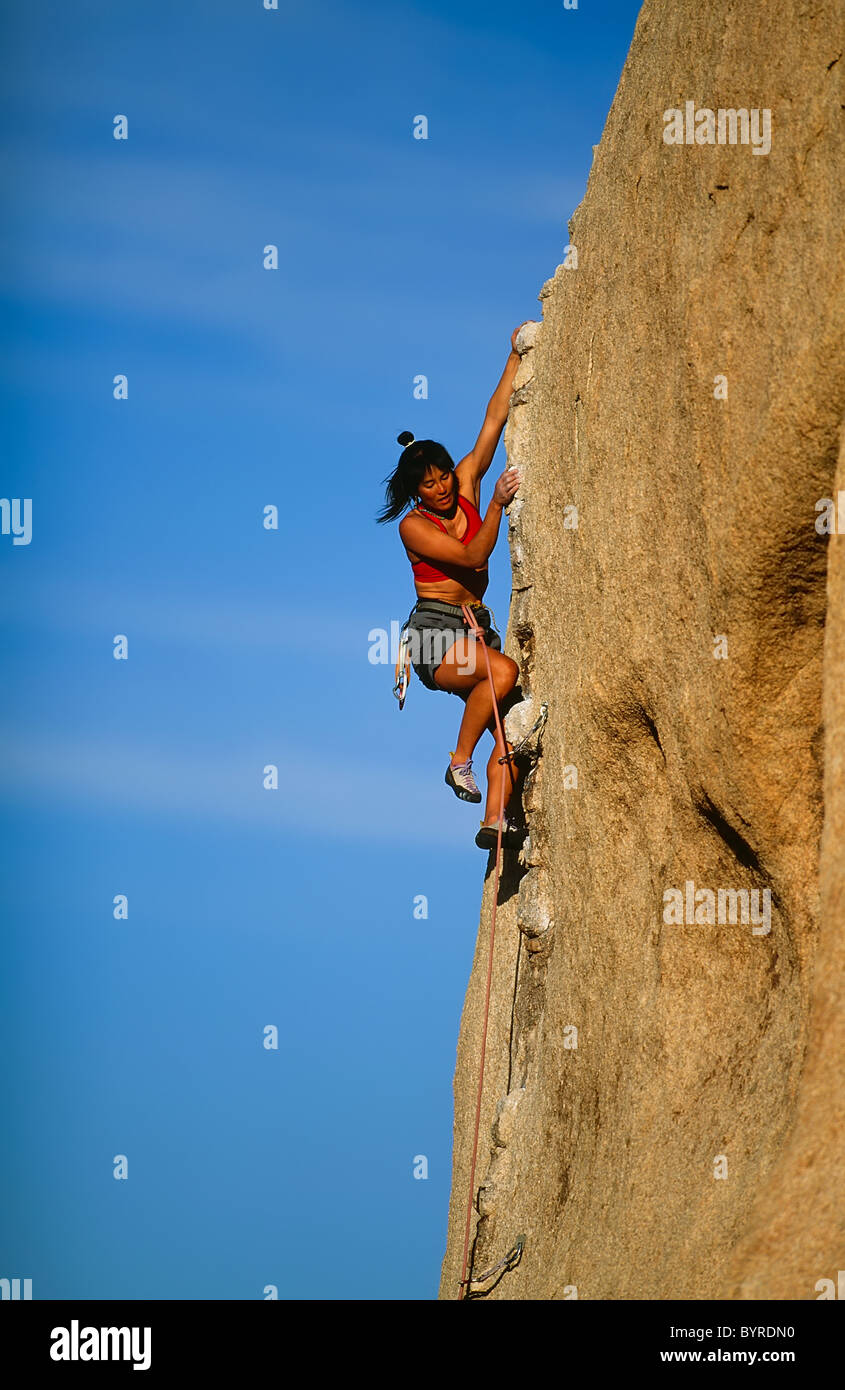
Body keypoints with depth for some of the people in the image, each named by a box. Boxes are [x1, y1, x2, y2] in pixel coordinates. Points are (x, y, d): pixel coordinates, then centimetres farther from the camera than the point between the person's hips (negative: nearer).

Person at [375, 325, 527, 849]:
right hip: (435, 628, -6)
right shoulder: (413, 525, -5)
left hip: (477, 627, 6)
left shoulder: (466, 488, 9)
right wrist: (498, 504, -24)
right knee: (504, 671, -33)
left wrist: (515, 358, 3)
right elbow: (474, 555, -17)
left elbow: (494, 420, 6)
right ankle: (459, 761, -18)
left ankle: (494, 821, -21)